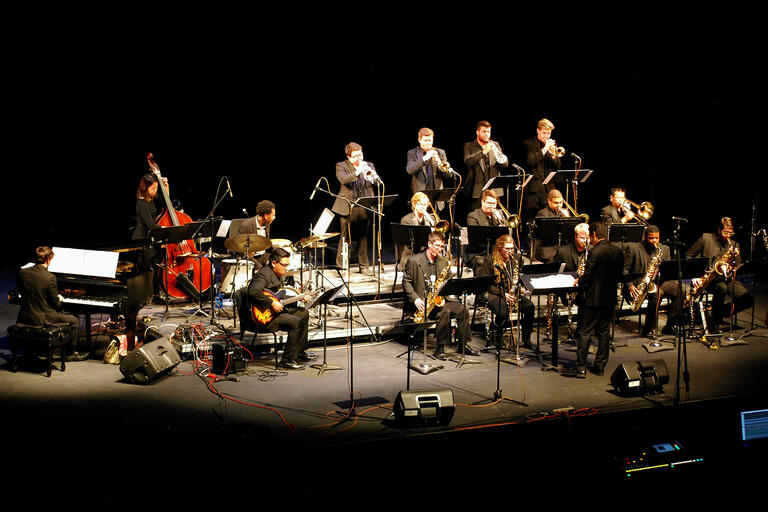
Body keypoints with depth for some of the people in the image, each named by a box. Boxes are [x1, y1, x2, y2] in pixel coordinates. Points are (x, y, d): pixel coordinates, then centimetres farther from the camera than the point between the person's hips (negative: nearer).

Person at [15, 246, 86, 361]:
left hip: (25, 317, 7)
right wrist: (59, 299, 12)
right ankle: (73, 353, 19)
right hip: (42, 319, -7)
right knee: (74, 321, 12)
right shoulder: (50, 278, -19)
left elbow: (22, 293, 10)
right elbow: (56, 304, -13)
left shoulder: (22, 273, -3)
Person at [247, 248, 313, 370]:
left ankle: (301, 352, 23)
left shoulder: (278, 275, 15)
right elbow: (253, 292, -36)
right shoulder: (264, 274, -18)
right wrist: (272, 303, -30)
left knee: (303, 313, 17)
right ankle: (287, 360, -16)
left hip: (274, 310, 11)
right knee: (297, 322, -24)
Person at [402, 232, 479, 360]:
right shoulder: (414, 261, -3)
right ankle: (440, 348, -23)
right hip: (421, 301, -5)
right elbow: (406, 281, -5)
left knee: (461, 309, -18)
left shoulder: (444, 262, 13)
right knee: (445, 311, -31)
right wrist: (415, 299, -18)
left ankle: (464, 344, -5)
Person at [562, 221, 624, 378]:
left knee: (584, 332, -1)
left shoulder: (595, 252, -17)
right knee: (604, 331, 14)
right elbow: (619, 275, 12)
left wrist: (578, 281, 4)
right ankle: (600, 365, 18)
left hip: (594, 298, -7)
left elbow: (587, 277, -16)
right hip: (610, 298, 7)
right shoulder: (618, 251, 5)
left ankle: (580, 367, -1)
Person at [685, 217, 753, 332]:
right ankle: (713, 322, -21)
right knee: (722, 287, -39)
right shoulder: (706, 238, 3)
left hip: (727, 279, 4)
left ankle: (722, 312, 5)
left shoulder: (734, 245, 15)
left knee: (748, 299, -20)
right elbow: (688, 255, 4)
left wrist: (731, 269, -8)